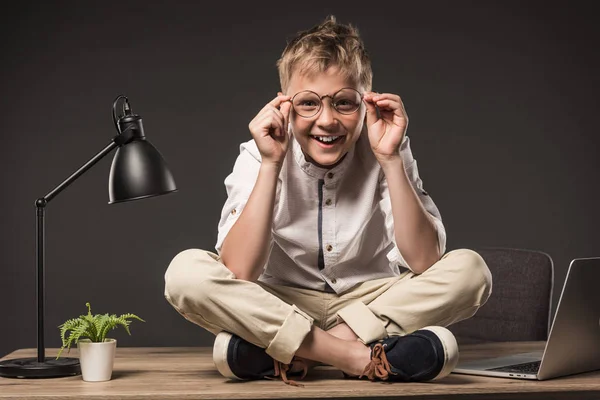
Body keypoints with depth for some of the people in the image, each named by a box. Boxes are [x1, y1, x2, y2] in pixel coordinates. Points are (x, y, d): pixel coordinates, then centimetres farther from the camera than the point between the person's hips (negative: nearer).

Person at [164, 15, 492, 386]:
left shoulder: (386, 149, -9)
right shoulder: (258, 156, -11)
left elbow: (424, 262, -20)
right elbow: (238, 274, -24)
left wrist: (390, 159, -25)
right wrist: (270, 163, -28)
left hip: (373, 305, 1)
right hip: (280, 309, -1)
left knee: (469, 269, -24)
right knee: (186, 271, -27)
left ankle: (289, 351, -23)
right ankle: (359, 357, -28)